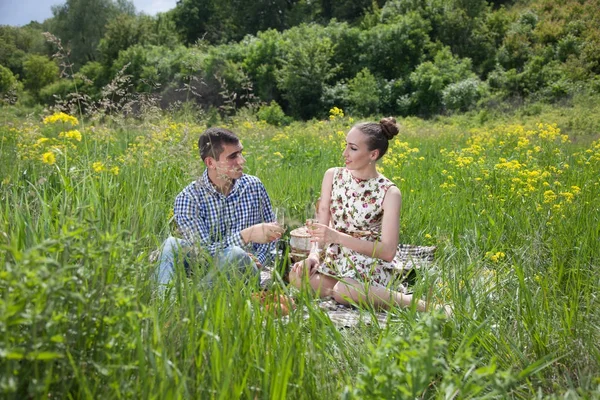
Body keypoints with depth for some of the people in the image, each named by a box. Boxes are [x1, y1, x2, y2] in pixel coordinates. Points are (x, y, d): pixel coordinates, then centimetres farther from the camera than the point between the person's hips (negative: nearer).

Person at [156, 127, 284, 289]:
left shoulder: (254, 186, 3)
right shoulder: (188, 198, -10)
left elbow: (272, 234, 11)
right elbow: (202, 251, -19)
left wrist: (257, 262, -10)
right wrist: (247, 235, -32)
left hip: (245, 270, 2)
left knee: (235, 254, -35)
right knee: (171, 245, -30)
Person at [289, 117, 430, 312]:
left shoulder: (389, 193, -12)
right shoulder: (332, 176, 1)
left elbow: (388, 251, -18)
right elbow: (321, 227, 0)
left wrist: (338, 237, -26)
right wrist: (314, 254, -22)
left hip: (375, 265, -4)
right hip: (338, 260, 4)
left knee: (343, 292, -37)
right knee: (298, 276, -27)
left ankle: (416, 304, -16)